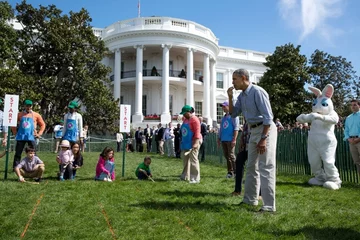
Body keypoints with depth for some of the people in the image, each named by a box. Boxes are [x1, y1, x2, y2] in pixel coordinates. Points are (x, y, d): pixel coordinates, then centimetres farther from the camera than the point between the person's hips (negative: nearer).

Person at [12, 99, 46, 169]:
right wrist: (15, 133, 7)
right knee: (18, 153, 4)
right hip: (21, 137, 1)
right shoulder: (19, 114, 8)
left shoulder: (36, 115, 5)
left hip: (31, 137, -1)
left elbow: (43, 125, 8)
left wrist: (39, 134, 1)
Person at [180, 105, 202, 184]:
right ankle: (185, 176, 26)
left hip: (193, 142, -10)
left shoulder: (194, 119, -12)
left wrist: (196, 143, -25)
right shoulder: (185, 119, 15)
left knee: (193, 159, -10)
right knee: (185, 158, 14)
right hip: (186, 143, 10)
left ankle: (195, 178, -5)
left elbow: (197, 132, -19)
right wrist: (182, 141, 17)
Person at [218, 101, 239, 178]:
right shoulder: (223, 117, 20)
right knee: (226, 156, 7)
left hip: (230, 140, -7)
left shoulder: (233, 116, -2)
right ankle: (230, 172, 12)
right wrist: (219, 139, 18)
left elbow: (236, 128, -10)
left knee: (231, 156, -10)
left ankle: (236, 171, -4)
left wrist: (234, 139, -18)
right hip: (223, 140, 7)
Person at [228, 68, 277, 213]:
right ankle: (250, 199, 27)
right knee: (251, 166, 15)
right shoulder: (242, 95, 10)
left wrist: (263, 139, -24)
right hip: (254, 130, 10)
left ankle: (269, 205, -2)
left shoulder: (257, 92, -16)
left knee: (265, 168, -9)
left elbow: (268, 116, -20)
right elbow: (233, 114, 15)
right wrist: (230, 97, 2)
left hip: (265, 130, -9)